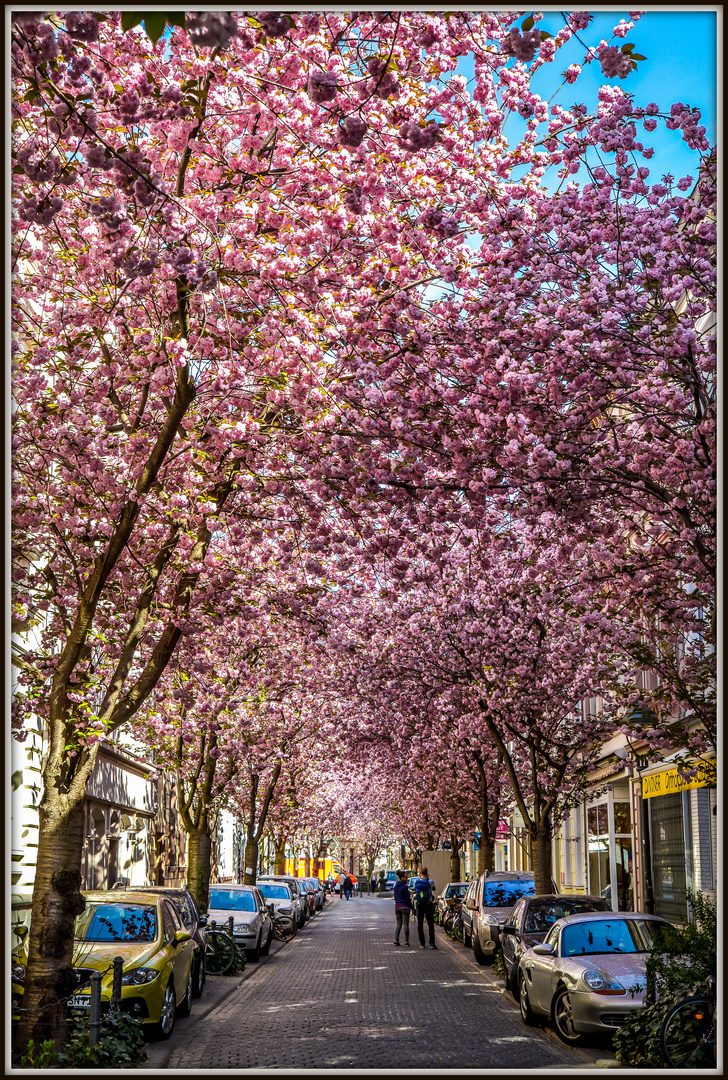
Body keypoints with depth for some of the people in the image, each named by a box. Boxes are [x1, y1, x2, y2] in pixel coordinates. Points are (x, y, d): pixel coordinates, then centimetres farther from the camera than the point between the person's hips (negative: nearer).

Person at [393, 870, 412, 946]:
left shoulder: (396, 886, 7)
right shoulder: (405, 887, -14)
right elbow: (407, 899, -12)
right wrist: (412, 907, -2)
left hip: (397, 906, 6)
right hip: (405, 907, -6)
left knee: (398, 924, 12)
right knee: (406, 924, 2)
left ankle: (396, 940, 3)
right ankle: (406, 941, 4)